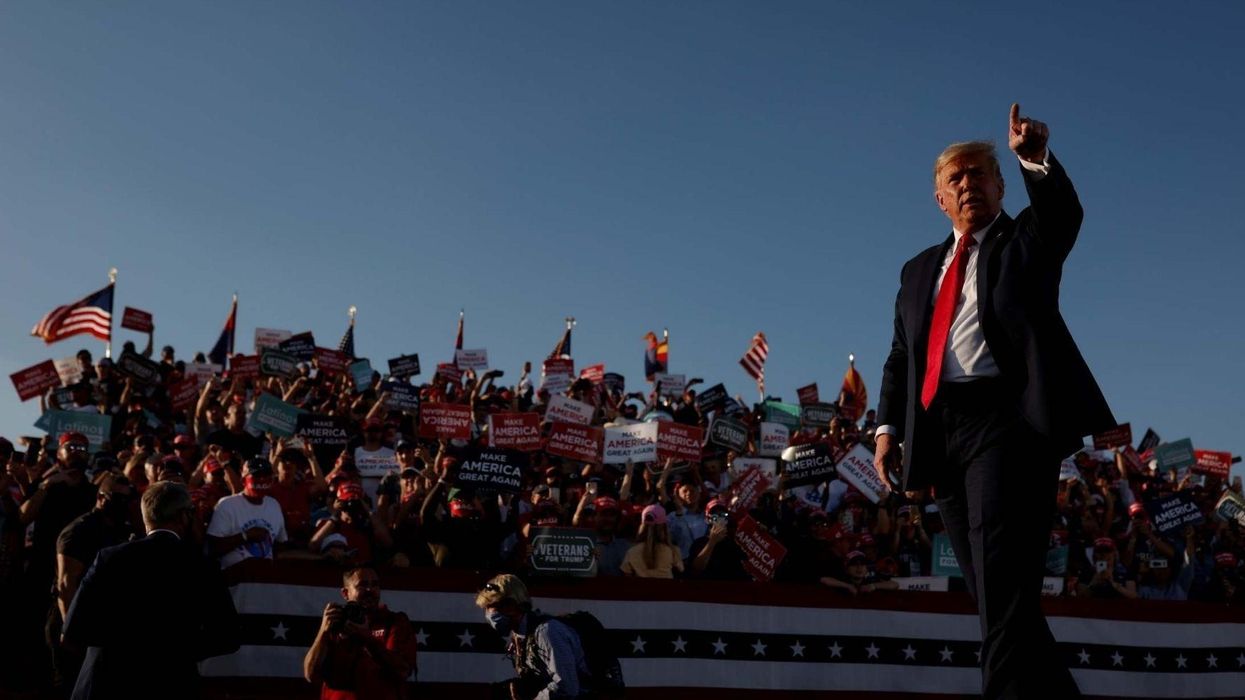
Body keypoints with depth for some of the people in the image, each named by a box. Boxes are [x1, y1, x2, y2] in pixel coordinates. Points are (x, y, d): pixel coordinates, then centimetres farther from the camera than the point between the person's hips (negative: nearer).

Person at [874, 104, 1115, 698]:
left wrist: (1035, 159, -28)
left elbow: (1064, 215, -9)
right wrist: (887, 426, 6)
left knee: (1003, 586, -18)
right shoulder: (920, 269, 25)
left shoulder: (1026, 240, 14)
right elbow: (900, 356, 20)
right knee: (993, 597, 6)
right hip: (940, 433, 5)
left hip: (1007, 416, -5)